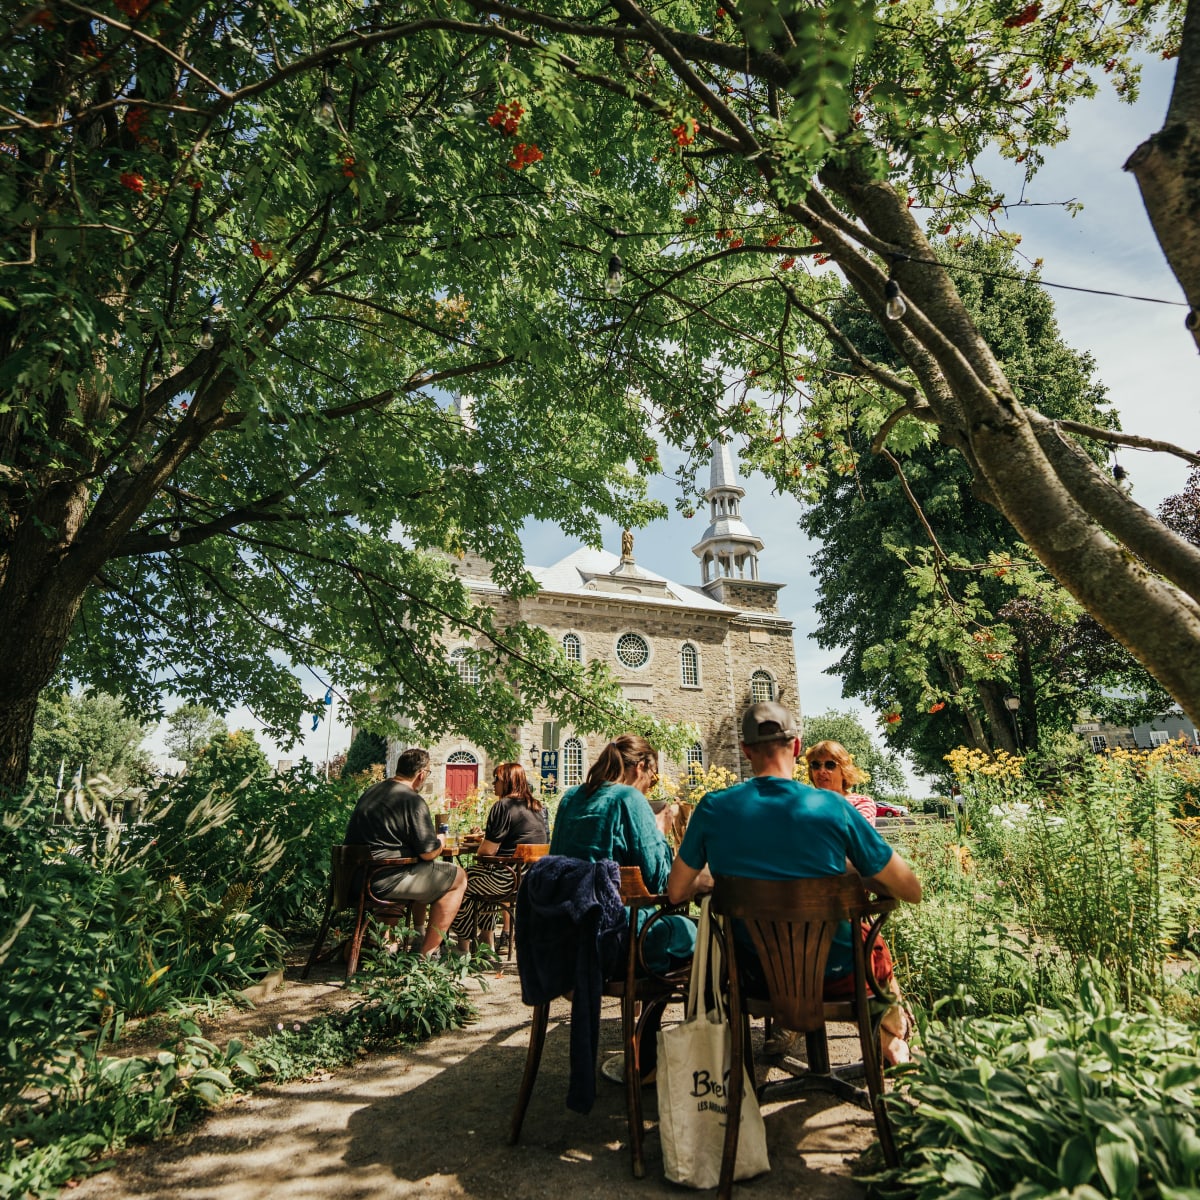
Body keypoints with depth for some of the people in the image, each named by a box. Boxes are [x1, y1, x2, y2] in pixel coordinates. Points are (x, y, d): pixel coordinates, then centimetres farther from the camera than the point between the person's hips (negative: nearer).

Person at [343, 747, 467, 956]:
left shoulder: (371, 792, 13)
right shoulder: (413, 801, -15)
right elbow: (428, 853, -16)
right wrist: (441, 840, 7)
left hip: (358, 875, 10)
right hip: (385, 880, -9)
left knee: (425, 871, 31)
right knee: (458, 877, 2)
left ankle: (418, 938, 37)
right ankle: (427, 952, 4)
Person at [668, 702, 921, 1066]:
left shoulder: (713, 808, -16)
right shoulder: (833, 808, -21)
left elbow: (676, 891, -6)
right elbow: (912, 891, -12)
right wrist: (862, 878, 7)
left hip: (754, 975, 2)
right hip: (833, 974, -1)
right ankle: (892, 1044, 54)